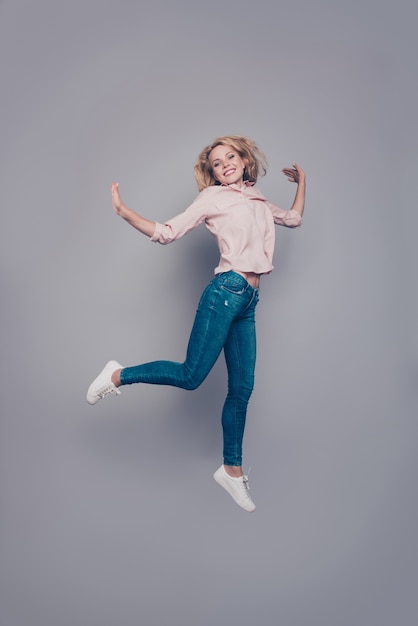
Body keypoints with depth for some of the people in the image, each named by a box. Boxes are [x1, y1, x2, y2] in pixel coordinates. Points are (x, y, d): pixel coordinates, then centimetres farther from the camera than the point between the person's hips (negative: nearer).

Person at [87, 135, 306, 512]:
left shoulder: (258, 201, 22)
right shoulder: (214, 198, 4)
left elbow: (294, 218, 38)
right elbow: (167, 232, -1)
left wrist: (302, 181, 39)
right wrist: (123, 211, -11)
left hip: (248, 302, 6)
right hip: (226, 292, -6)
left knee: (242, 388, 6)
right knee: (191, 375, -10)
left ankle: (232, 470, 16)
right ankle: (118, 376, 11)